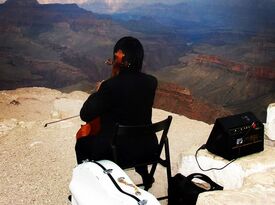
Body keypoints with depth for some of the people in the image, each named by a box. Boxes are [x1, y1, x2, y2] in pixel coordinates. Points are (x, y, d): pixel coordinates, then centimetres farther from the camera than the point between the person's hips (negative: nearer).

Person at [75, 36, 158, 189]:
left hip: (116, 152, -5)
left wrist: (98, 92, -2)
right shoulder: (151, 82, -7)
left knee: (82, 143, 22)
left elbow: (85, 115, -16)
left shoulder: (110, 86, -24)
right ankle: (144, 174, 45)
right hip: (148, 148, 5)